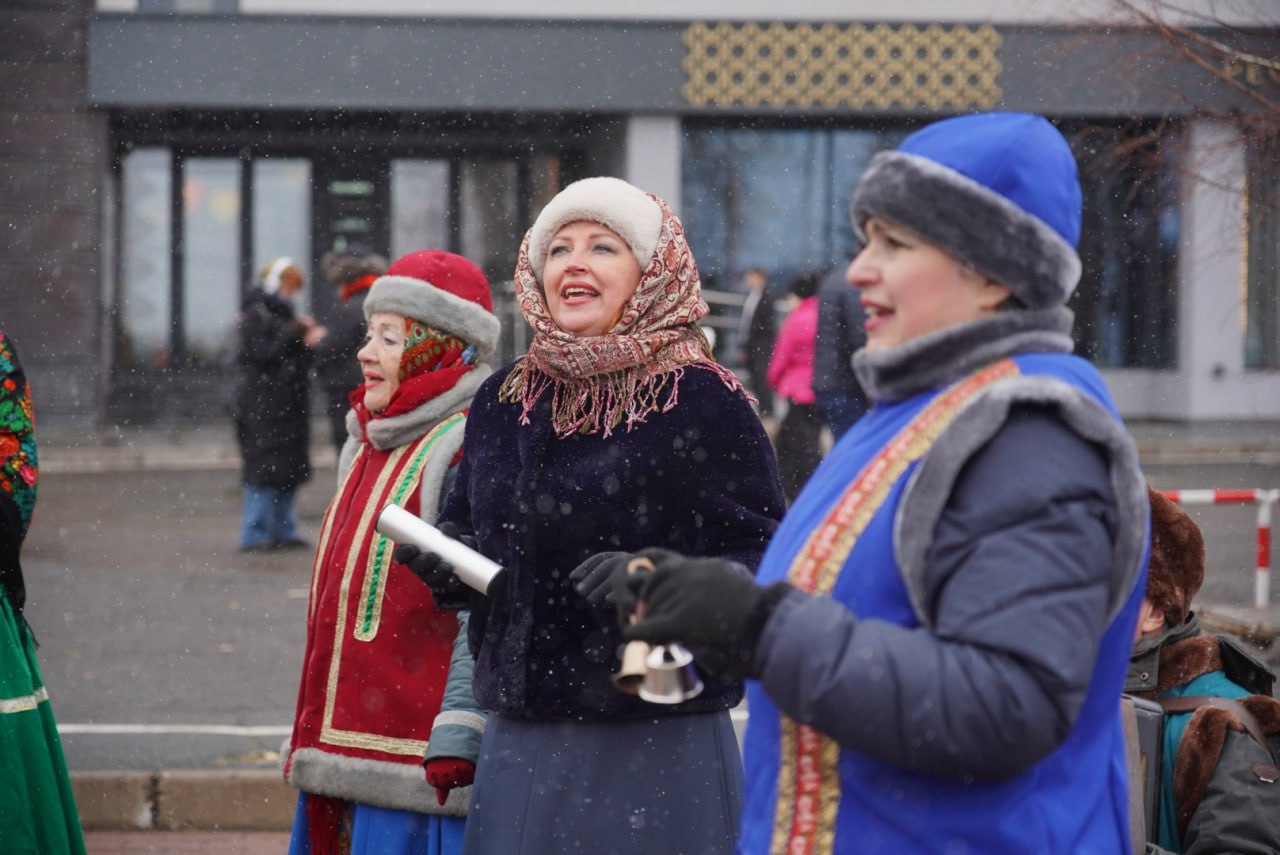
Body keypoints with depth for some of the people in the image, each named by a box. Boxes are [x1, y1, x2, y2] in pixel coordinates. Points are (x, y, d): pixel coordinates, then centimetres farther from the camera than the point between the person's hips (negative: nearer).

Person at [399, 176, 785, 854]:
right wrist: (439, 554, 1)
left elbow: (766, 562, -10)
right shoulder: (501, 401, 11)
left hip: (658, 747, -5)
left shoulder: (702, 402, -7)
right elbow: (466, 526, 24)